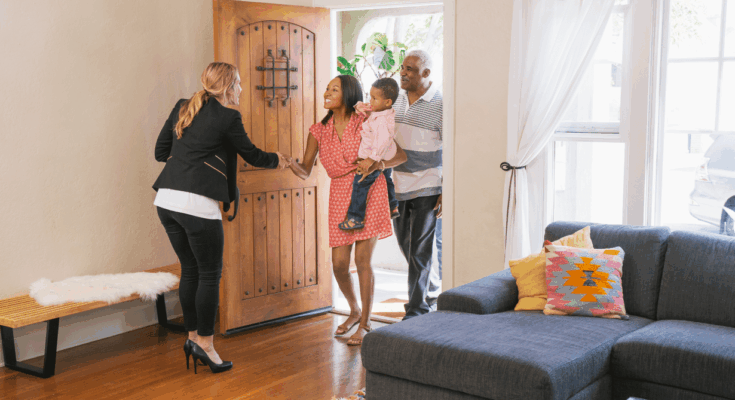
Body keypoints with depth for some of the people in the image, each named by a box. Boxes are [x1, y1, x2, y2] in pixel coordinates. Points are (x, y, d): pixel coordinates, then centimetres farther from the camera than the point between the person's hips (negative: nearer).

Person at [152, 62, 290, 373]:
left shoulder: (182, 108, 14)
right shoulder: (227, 117, -4)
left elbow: (160, 151, 17)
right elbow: (252, 155, 7)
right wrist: (277, 160, 26)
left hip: (167, 200, 7)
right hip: (197, 204, -7)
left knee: (190, 270, 17)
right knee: (210, 274, 5)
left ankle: (193, 336, 25)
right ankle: (204, 343, 12)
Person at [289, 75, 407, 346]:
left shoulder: (366, 123, -4)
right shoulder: (319, 131, 6)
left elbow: (400, 155, -3)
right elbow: (305, 172, 1)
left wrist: (378, 164, -22)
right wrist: (289, 162, -21)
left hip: (369, 192, -3)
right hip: (340, 196, 4)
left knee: (362, 259, -7)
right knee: (339, 263, 0)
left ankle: (365, 324, 7)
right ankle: (354, 311, 29)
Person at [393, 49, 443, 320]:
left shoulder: (440, 105, -10)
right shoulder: (396, 99, 8)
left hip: (427, 187, -6)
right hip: (399, 186, 6)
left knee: (419, 250, -4)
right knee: (405, 244, 15)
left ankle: (417, 310, 6)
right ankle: (432, 292, 38)